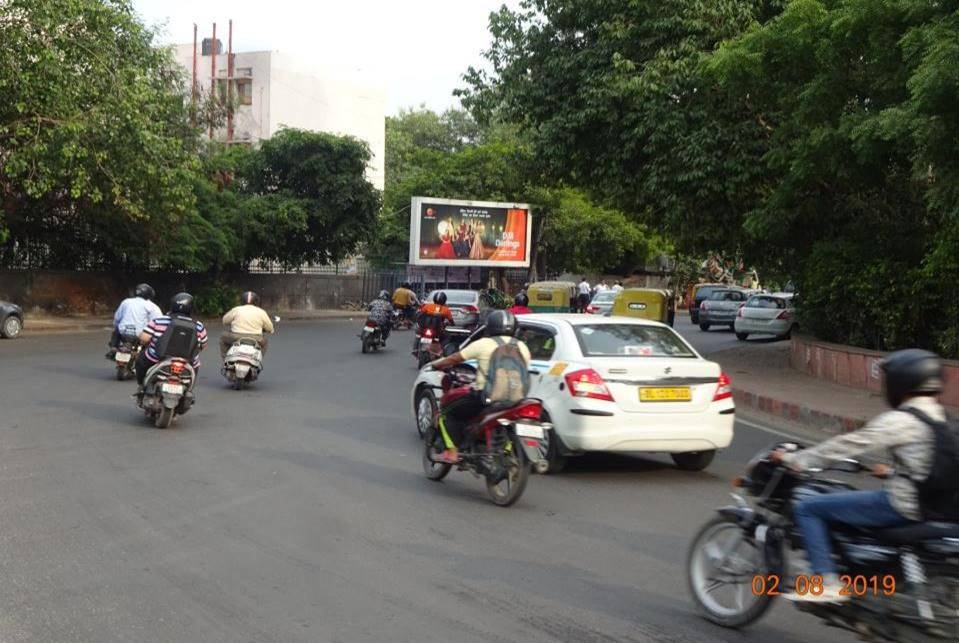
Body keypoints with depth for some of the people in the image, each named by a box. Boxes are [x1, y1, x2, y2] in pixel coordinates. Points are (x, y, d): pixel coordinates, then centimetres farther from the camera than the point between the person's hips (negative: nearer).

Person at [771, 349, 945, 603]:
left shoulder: (900, 420, -16)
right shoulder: (938, 416, 10)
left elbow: (850, 444, -16)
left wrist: (793, 459, -10)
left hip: (900, 505, -10)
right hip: (930, 504, 10)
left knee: (807, 509, -7)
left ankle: (827, 584, -12)